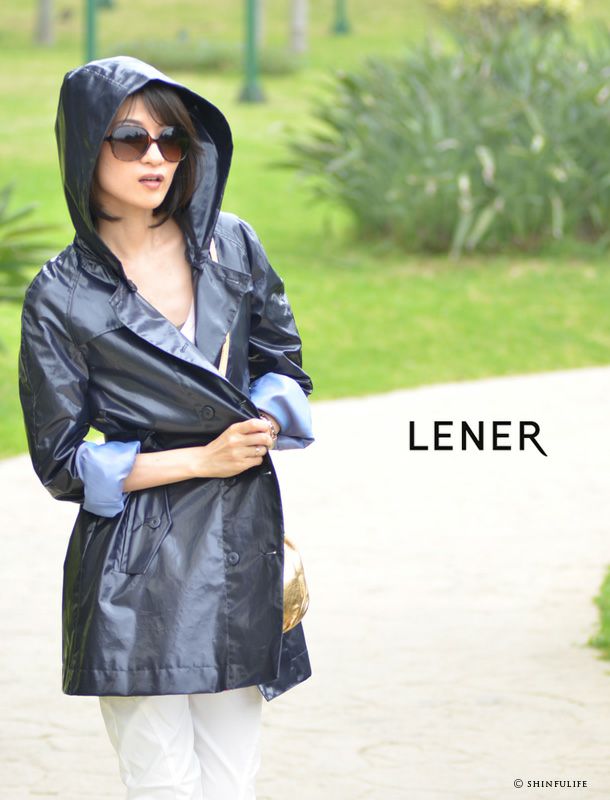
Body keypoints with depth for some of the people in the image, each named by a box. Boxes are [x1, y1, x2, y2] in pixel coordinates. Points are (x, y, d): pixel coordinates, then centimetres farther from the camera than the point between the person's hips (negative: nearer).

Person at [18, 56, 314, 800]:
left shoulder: (231, 245, 5)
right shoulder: (62, 296, -5)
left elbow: (284, 364, 17)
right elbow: (61, 460, -4)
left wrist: (257, 428, -6)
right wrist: (201, 461, -11)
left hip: (239, 544, 4)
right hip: (135, 564, -4)